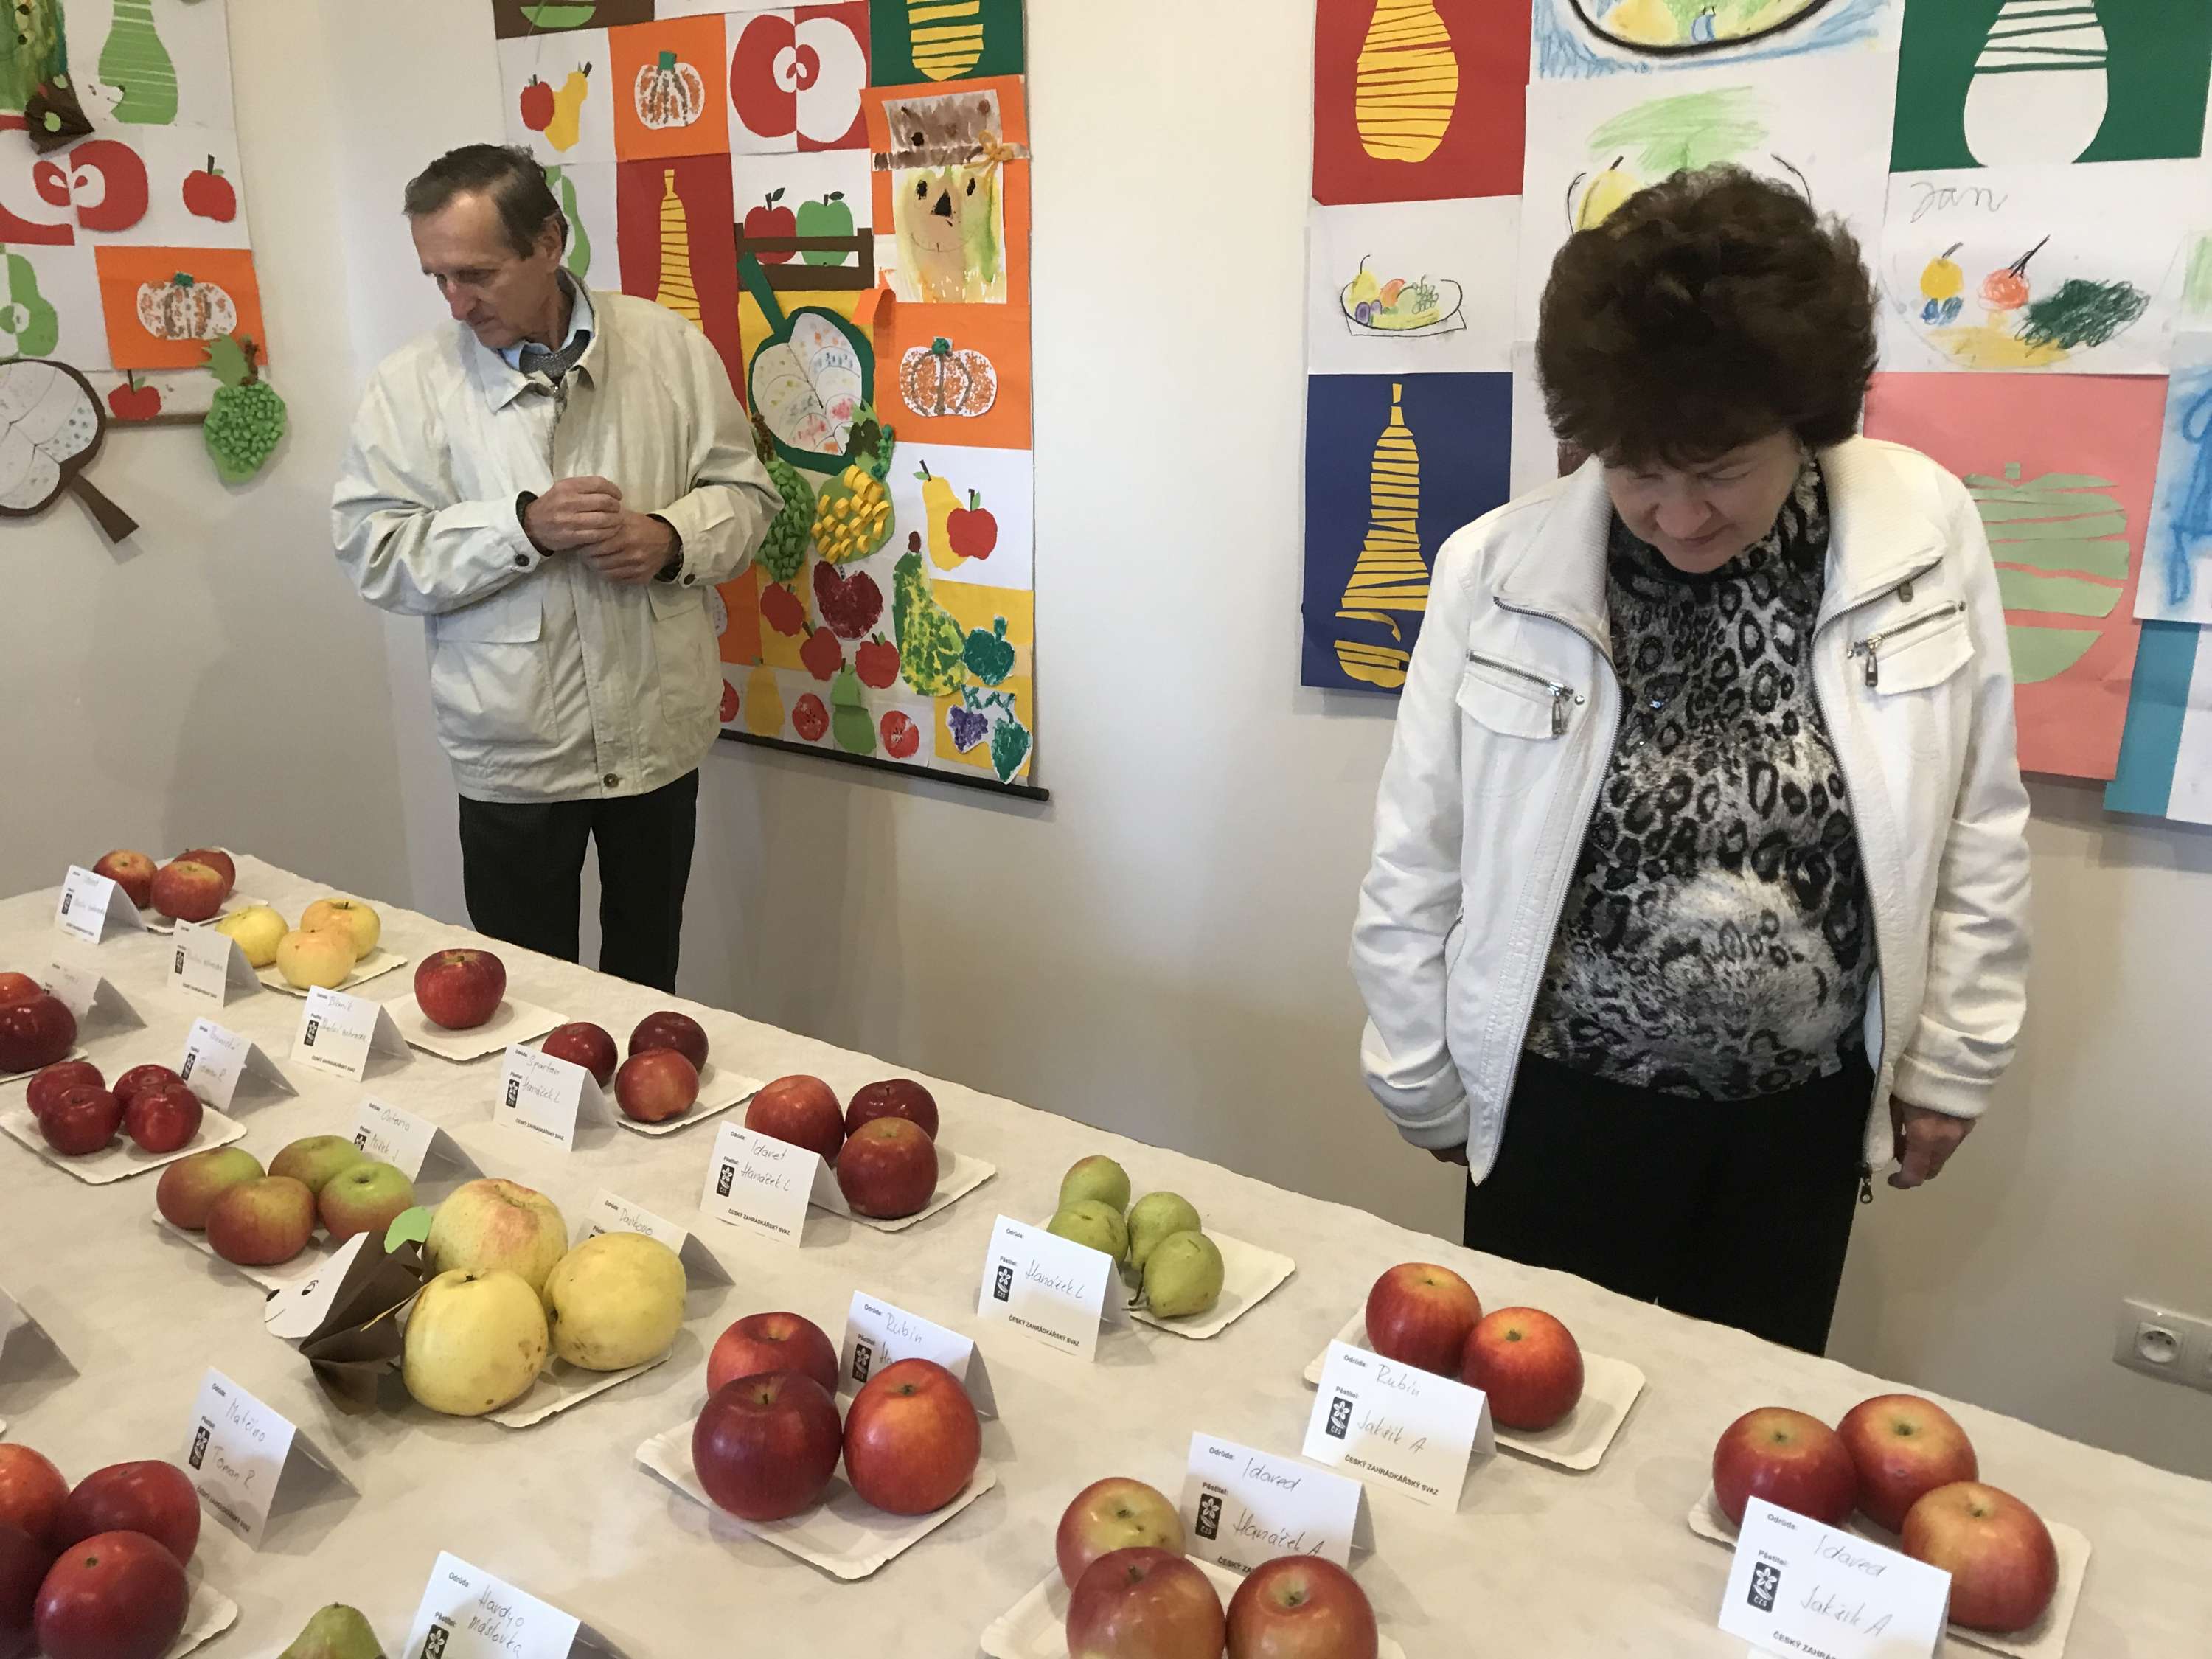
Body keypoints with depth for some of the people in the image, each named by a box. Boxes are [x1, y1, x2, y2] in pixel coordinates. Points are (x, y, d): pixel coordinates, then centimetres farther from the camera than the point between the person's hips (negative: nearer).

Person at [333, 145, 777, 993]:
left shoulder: (669, 345, -2)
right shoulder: (412, 381, -5)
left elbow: (744, 490, 4)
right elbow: (374, 550, -9)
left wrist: (673, 538, -17)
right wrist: (524, 527, -22)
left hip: (657, 734, 1)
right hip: (513, 754, -1)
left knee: (648, 976, 20)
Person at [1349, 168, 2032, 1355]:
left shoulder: (1924, 535, -11)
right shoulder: (1498, 570, -15)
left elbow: (1978, 831, 0)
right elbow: (1415, 869, -6)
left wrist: (1950, 1060, 5)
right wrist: (1428, 1089, 1)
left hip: (1806, 1104, 2)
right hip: (1566, 1100, -1)